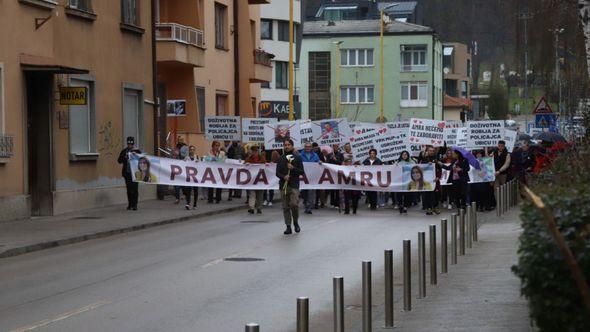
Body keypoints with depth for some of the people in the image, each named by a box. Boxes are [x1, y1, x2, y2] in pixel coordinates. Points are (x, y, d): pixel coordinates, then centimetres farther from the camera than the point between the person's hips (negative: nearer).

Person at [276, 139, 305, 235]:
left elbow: (302, 172, 2)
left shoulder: (297, 158, 5)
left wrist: (293, 168, -14)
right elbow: (277, 173, 9)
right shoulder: (281, 159, 11)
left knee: (294, 204, -15)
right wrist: (283, 176, -11)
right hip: (283, 185, 3)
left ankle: (296, 222, 8)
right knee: (286, 207, 2)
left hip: (294, 185, -3)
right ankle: (288, 226, 8)